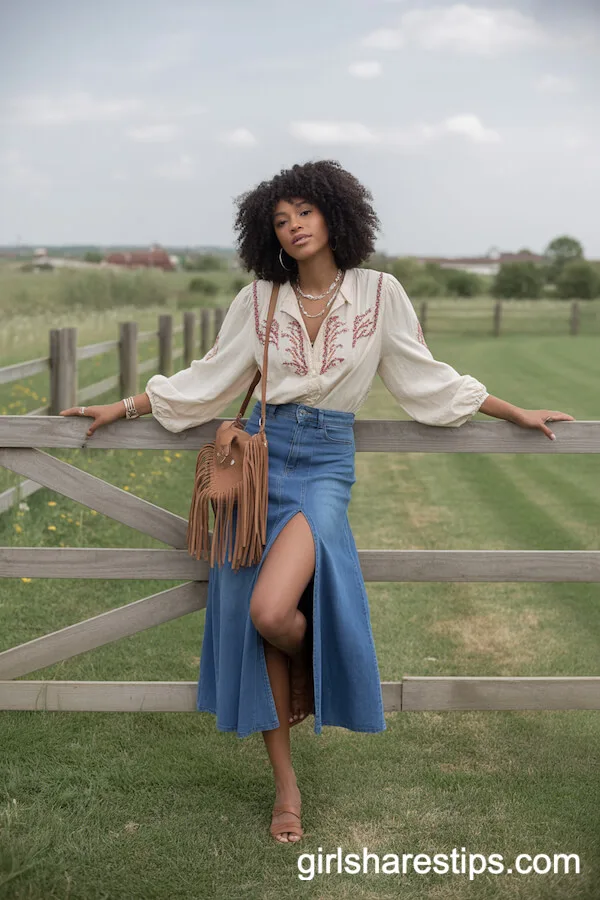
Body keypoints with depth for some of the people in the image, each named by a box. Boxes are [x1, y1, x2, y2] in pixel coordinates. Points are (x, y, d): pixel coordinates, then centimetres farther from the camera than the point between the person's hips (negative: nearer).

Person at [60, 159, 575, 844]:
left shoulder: (378, 293, 2)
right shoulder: (258, 299, 6)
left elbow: (429, 379, 10)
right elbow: (205, 379, 13)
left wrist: (519, 414, 13)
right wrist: (123, 409, 12)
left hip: (326, 465, -3)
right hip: (261, 459, 3)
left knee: (272, 611, -25)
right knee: (254, 620, 1)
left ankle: (313, 664, 14)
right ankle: (285, 784, 17)